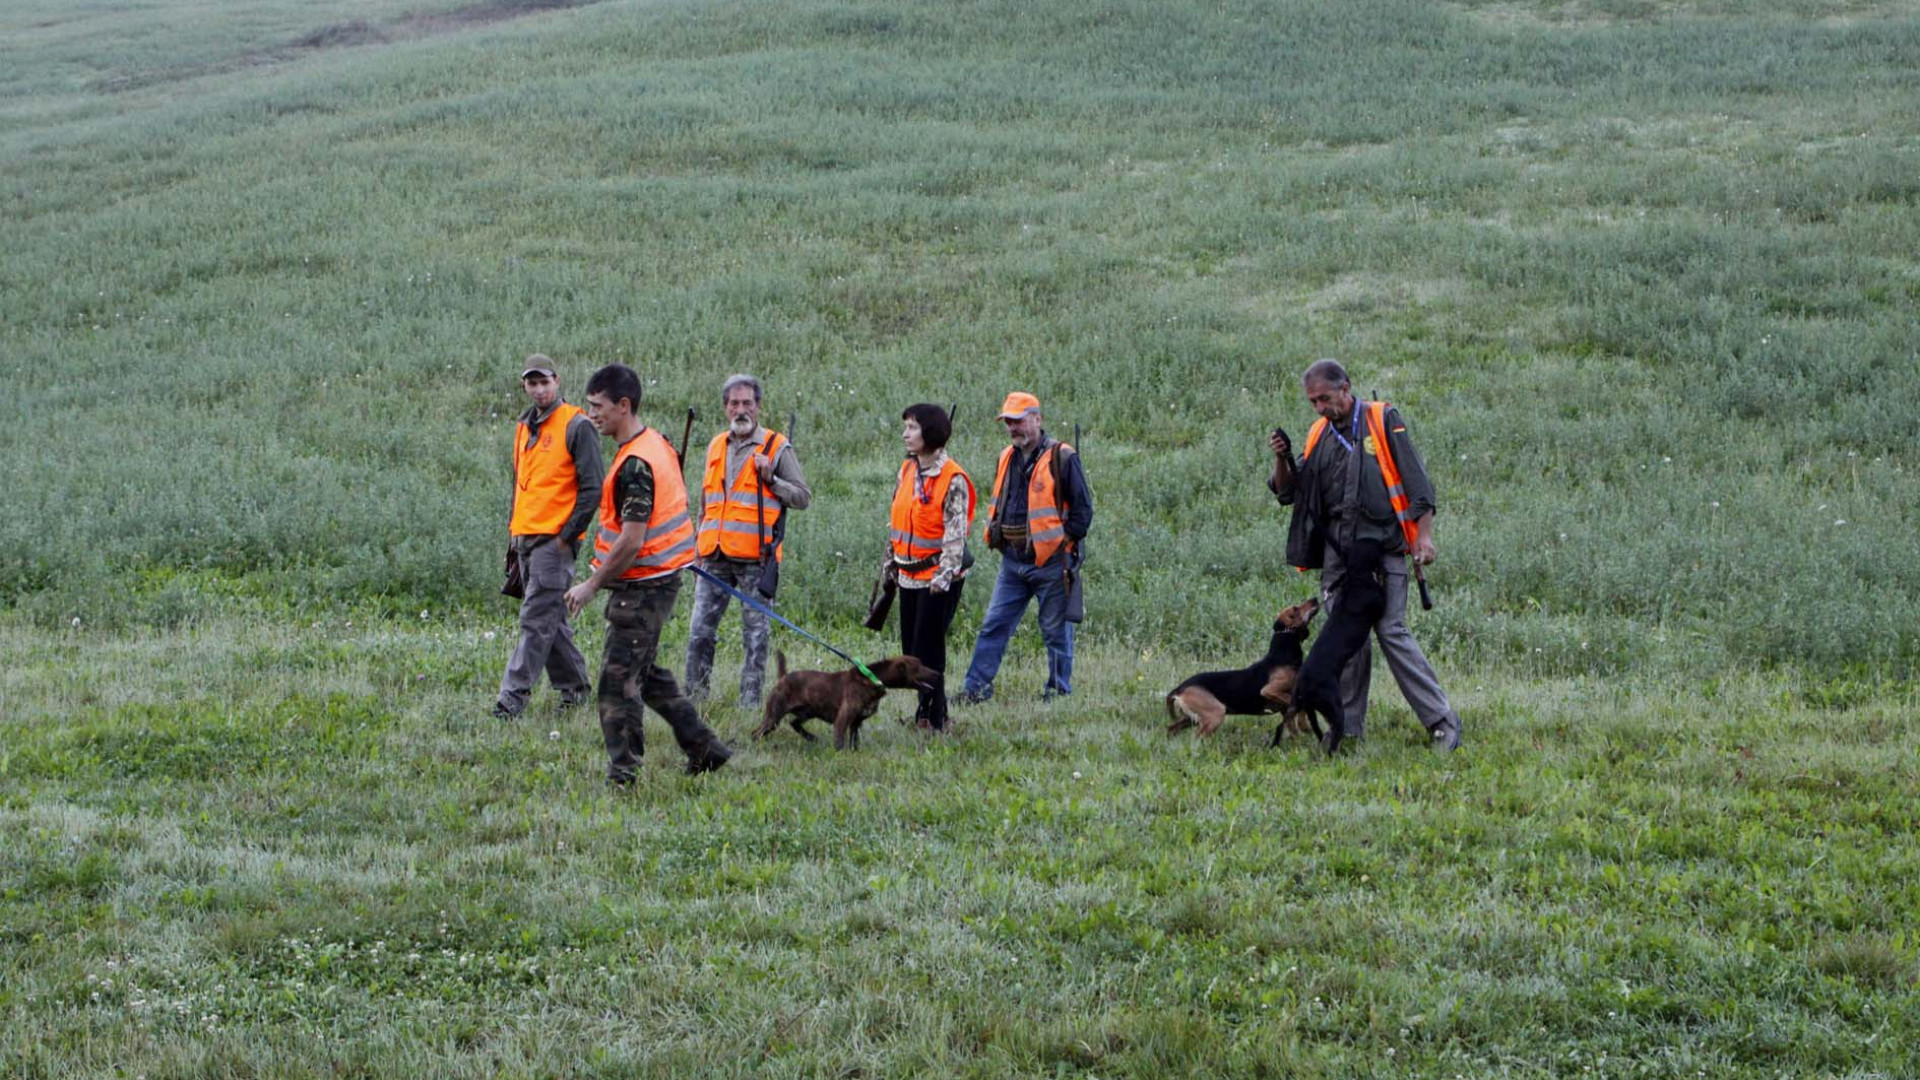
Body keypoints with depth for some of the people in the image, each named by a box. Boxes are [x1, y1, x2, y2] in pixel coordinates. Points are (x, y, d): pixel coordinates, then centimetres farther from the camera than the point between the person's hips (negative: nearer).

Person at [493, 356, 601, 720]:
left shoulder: (576, 426, -7)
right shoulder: (524, 427, 17)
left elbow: (592, 487, -10)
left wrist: (567, 535, -13)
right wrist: (512, 529, 17)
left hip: (556, 539, -8)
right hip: (526, 539, 8)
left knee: (537, 620, -11)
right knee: (550, 620, 13)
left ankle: (513, 696, -15)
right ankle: (574, 687, 23)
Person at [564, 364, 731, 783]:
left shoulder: (635, 465, -22)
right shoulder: (658, 443, 9)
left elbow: (632, 540, -26)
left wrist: (591, 585, -17)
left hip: (643, 586, -10)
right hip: (661, 576, 10)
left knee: (619, 678, -5)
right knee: (645, 673, 19)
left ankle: (623, 773, -1)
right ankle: (703, 747, 23)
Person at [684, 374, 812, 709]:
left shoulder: (777, 447, 1)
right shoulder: (716, 446, 17)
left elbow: (803, 497, 0)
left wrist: (771, 479, -13)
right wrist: (699, 543, 23)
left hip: (755, 558, -4)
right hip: (715, 558, 4)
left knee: (756, 635, 1)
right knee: (700, 632, 1)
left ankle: (750, 703, 5)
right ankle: (693, 699, 7)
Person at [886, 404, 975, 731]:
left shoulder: (952, 479, -14)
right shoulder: (907, 471, 9)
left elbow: (956, 532, -17)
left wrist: (945, 574, -23)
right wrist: (890, 562, 19)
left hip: (938, 576, -8)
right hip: (909, 575, 8)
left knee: (927, 649, -7)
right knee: (911, 648, 10)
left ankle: (934, 718, 0)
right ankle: (928, 709, 19)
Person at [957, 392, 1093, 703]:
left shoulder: (1061, 458, -9)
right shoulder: (1007, 458, 11)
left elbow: (1083, 508, -7)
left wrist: (1066, 544, -11)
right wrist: (997, 535, 10)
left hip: (1049, 562, -6)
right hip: (1012, 561, 6)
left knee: (1056, 631, 4)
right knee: (994, 626, 4)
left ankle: (1059, 691, 13)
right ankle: (976, 688, 6)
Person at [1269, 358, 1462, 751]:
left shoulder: (1383, 420, 1)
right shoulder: (1319, 436, 15)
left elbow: (1416, 478, -2)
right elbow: (1288, 493, 17)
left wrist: (1424, 533, -10)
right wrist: (1282, 459, -2)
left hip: (1383, 542, -5)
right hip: (1337, 548, 5)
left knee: (1392, 630, -12)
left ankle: (1442, 720, -9)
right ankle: (1349, 726, 10)